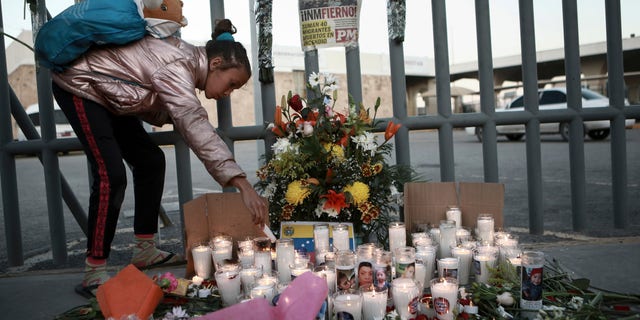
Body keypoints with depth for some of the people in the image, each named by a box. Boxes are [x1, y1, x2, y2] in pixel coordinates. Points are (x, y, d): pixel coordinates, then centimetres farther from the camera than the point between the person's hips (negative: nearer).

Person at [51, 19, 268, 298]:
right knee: (111, 176, -21)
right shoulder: (176, 66, -32)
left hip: (105, 94, 10)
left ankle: (145, 250, 13)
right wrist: (244, 185, -52)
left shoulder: (186, 59, -2)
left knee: (150, 161, 5)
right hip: (78, 84, -10)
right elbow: (195, 127, -45)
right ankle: (93, 274, -12)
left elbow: (155, 112, 1)